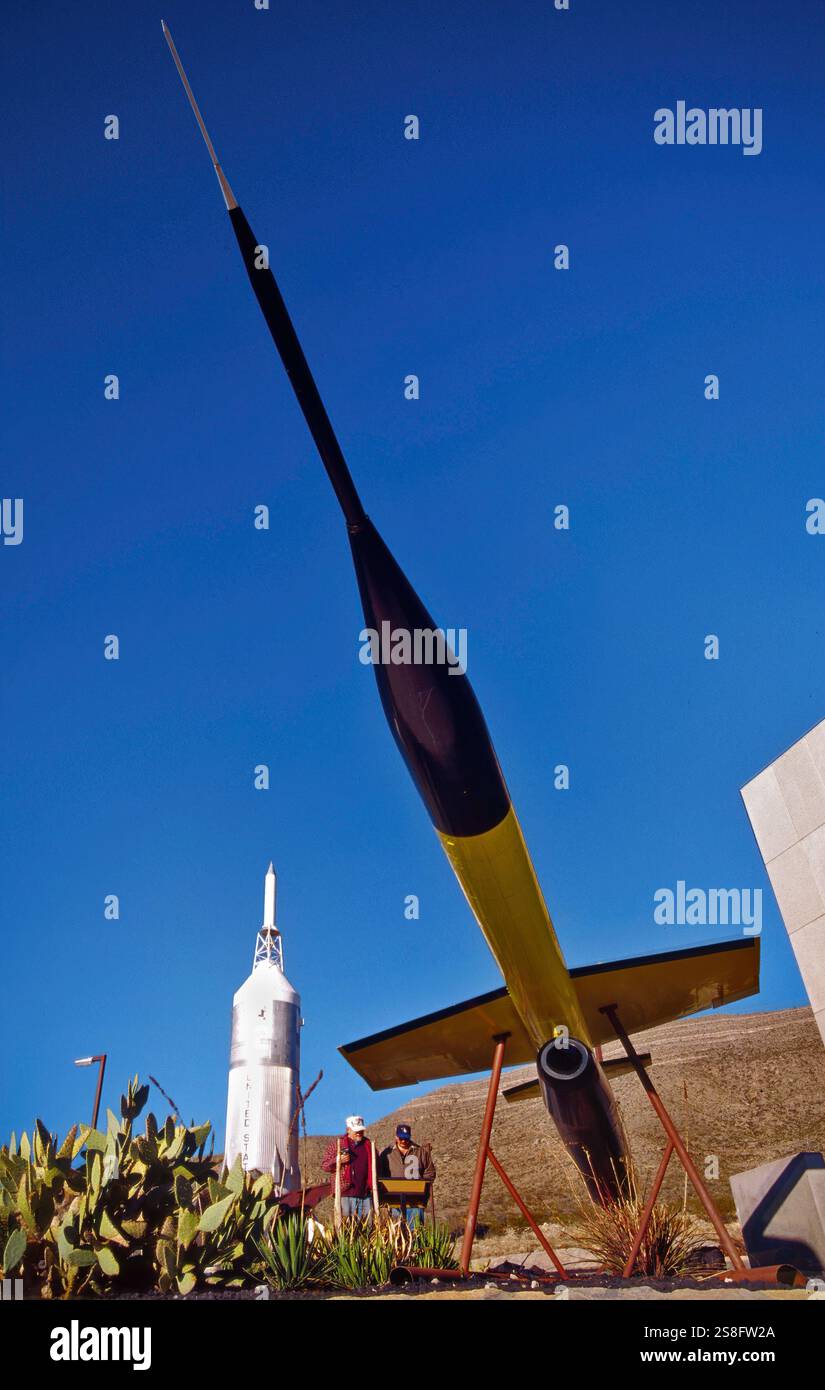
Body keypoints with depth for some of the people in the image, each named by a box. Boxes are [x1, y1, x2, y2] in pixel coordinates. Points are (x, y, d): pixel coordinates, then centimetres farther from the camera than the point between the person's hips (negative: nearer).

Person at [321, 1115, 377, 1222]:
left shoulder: (369, 1145, 16)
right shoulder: (336, 1144, 7)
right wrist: (338, 1160, -13)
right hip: (345, 1194, -3)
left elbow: (376, 1167, 24)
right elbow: (325, 1166, 5)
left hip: (365, 1194, 3)